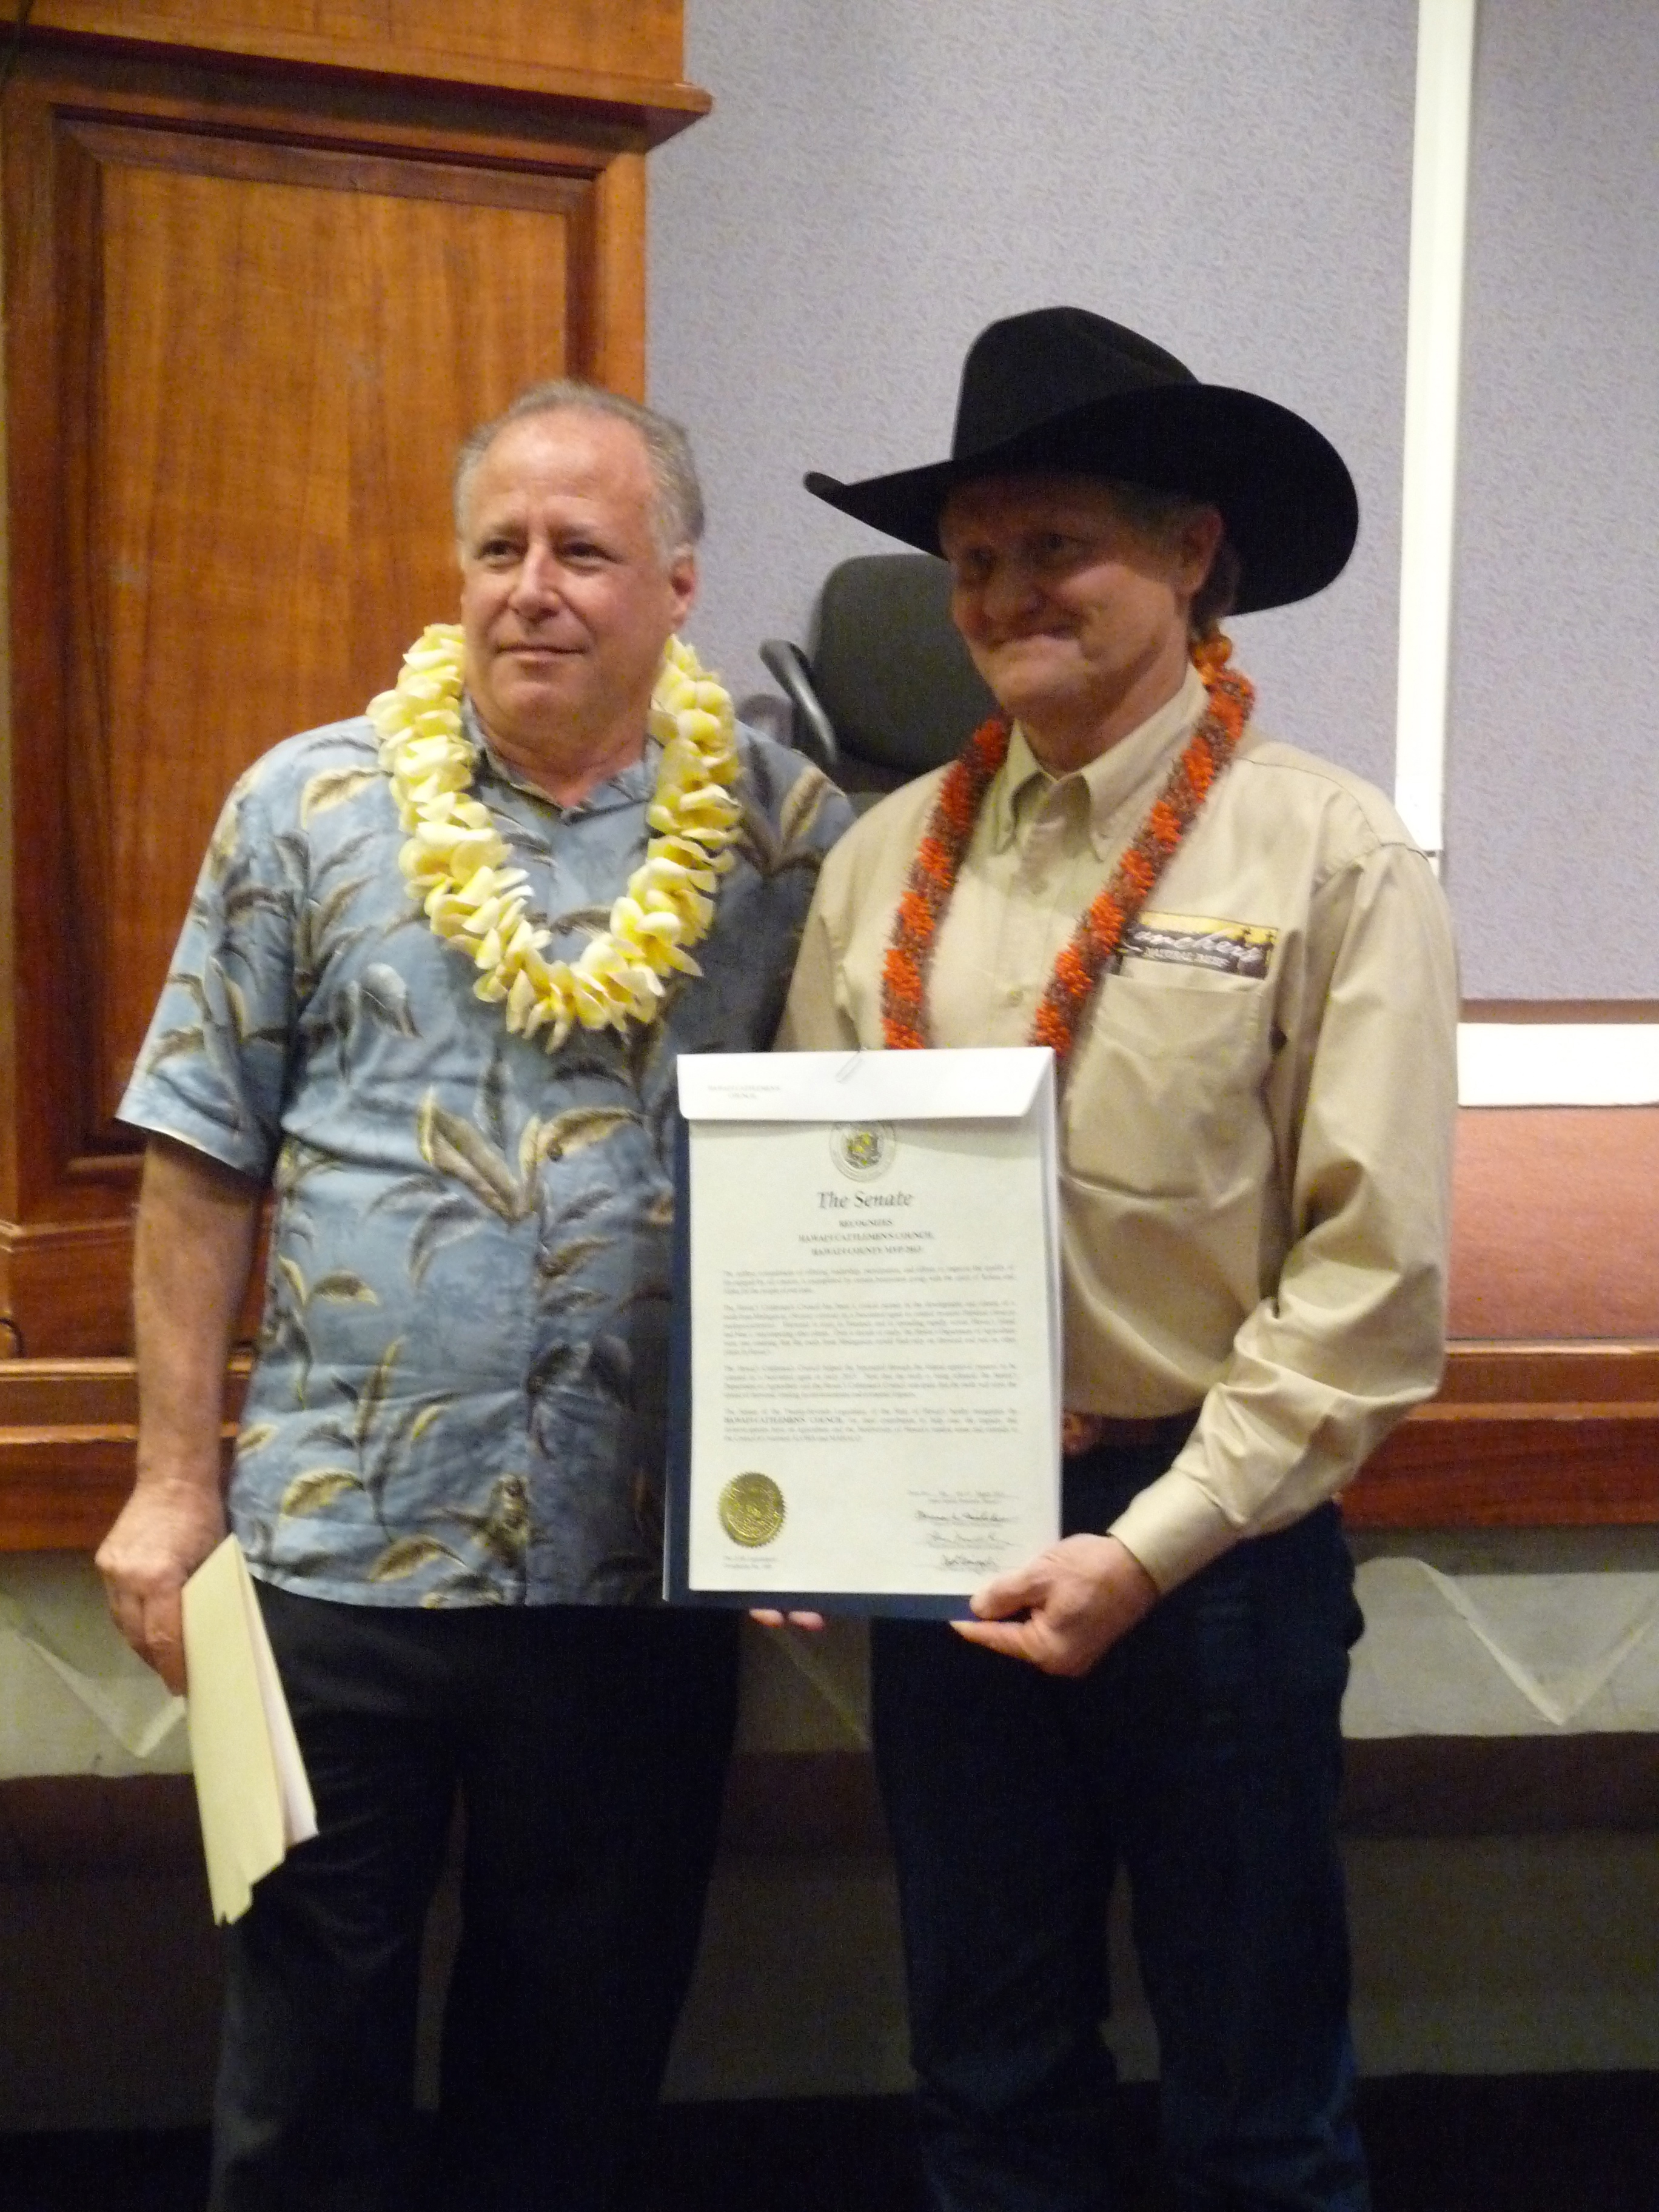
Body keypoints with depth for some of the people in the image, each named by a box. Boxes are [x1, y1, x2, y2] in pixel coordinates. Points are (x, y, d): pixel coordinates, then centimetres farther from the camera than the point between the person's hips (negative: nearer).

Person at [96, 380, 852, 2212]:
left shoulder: (787, 836, 0)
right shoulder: (310, 809, 0)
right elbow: (204, 1166, 2)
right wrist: (172, 1482, -1)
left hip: (645, 1565, 1)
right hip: (338, 1552, 0)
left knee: (580, 2057, 16)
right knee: (310, 2047, 13)